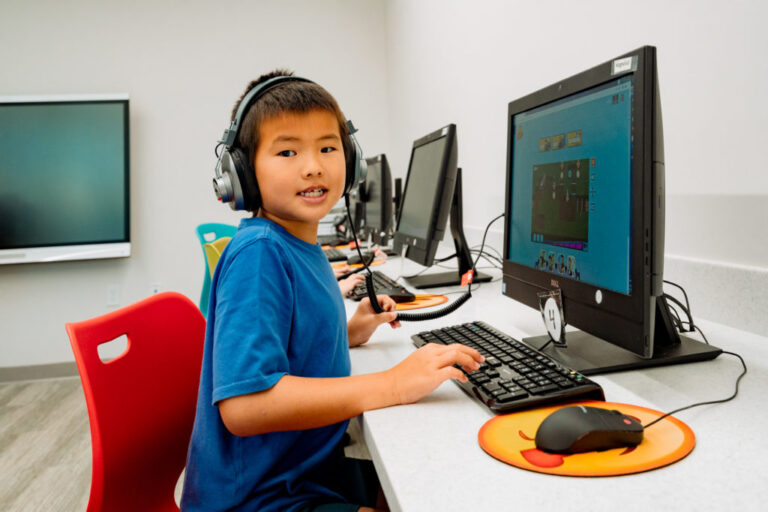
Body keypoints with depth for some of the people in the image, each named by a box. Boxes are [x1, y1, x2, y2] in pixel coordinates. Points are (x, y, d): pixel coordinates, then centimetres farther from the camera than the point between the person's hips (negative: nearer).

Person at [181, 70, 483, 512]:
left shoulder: (304, 249, 4)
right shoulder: (258, 254, -24)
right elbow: (243, 404, -33)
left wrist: (348, 333, 5)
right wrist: (393, 384, -32)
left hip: (310, 471, 9)